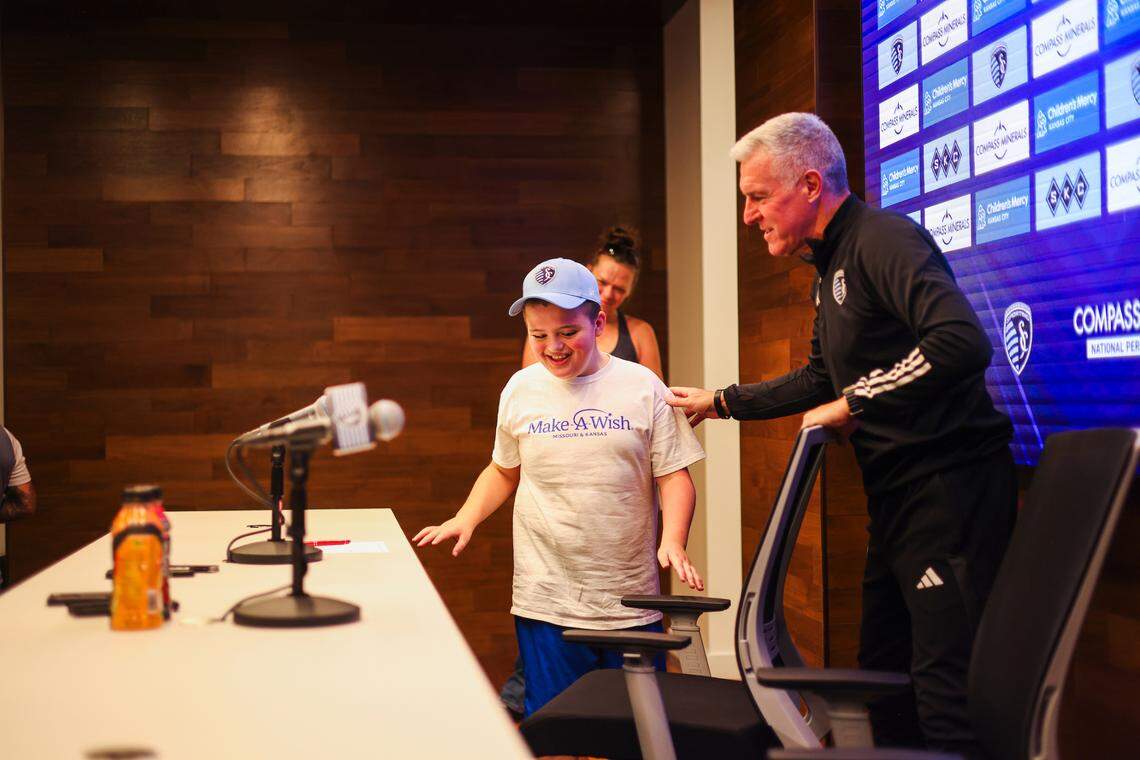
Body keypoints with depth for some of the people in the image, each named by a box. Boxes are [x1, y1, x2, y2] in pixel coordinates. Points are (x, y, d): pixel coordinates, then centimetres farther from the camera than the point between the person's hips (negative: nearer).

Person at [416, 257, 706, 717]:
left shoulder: (643, 387, 0)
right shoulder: (521, 390, 6)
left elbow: (674, 474, 0)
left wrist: (673, 541, -16)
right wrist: (466, 518, 4)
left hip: (631, 600, -1)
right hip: (546, 599, 1)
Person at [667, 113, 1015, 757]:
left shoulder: (883, 239, -14)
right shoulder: (832, 266, 18)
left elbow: (963, 342, -29)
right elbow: (824, 380, 30)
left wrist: (856, 403, -21)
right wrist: (723, 402, 32)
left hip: (950, 483, -10)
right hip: (898, 489, 10)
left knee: (947, 689, -9)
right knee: (885, 675, 15)